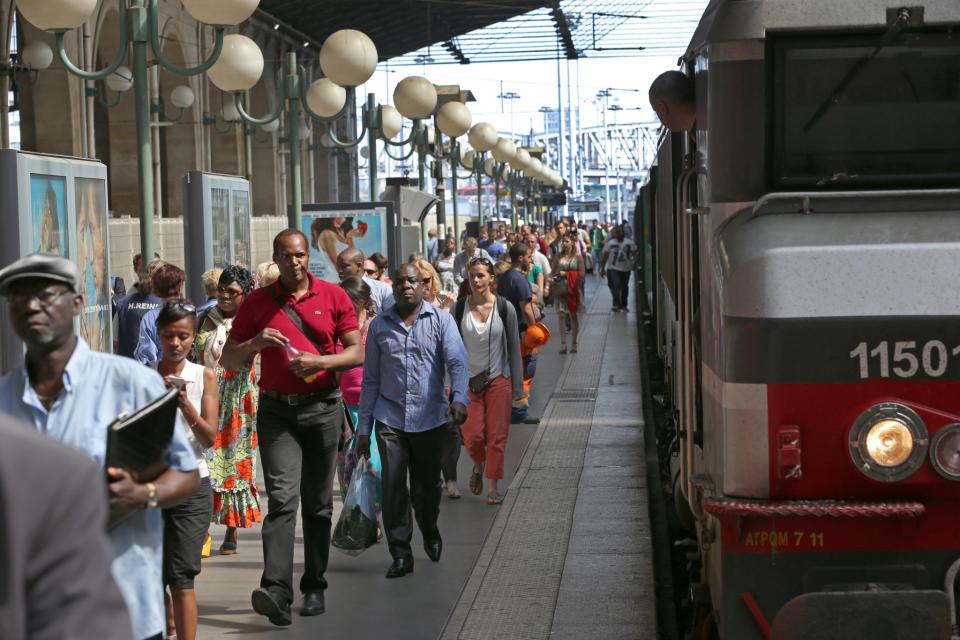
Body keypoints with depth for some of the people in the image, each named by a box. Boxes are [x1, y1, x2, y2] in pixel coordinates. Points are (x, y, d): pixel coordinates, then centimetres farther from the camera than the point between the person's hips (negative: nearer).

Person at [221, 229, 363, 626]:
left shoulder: (333, 296, 4)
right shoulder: (257, 303, 5)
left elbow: (357, 352, 2)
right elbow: (229, 361, 8)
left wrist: (319, 361, -14)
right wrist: (255, 343, -12)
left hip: (322, 408, 1)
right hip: (277, 410, -1)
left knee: (318, 503, 8)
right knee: (282, 498, -14)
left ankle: (314, 588, 17)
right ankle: (276, 590, -23)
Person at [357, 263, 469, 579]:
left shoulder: (441, 321, 1)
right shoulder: (379, 326, 7)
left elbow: (457, 362, -11)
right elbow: (371, 379, 11)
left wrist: (459, 398, -31)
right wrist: (364, 426, 8)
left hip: (430, 419, -1)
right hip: (390, 419, 1)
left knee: (427, 484, 11)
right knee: (393, 486, -8)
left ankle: (430, 533, 40)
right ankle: (400, 553, 0)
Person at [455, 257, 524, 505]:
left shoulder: (504, 308, -4)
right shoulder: (460, 309, -2)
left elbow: (514, 348, 0)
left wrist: (517, 387, -1)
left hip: (498, 380, -1)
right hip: (469, 380, 1)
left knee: (497, 436, 1)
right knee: (472, 436, -2)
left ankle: (493, 485, 15)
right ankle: (479, 465, 31)